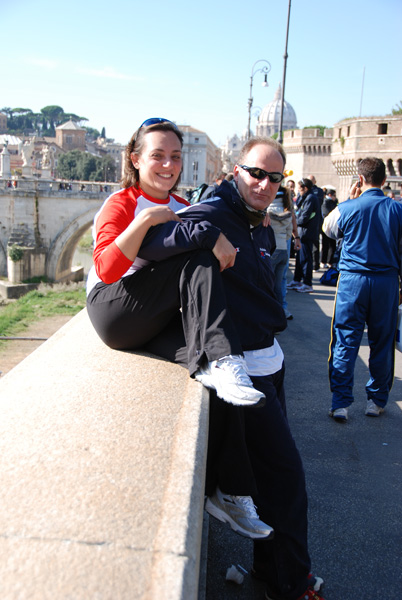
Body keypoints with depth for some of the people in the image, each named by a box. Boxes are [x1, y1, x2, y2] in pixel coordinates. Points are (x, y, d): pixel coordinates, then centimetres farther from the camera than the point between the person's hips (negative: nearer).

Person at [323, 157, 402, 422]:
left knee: (345, 342, 4)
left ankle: (341, 403, 6)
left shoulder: (348, 208, -6)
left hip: (353, 280, -1)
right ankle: (377, 401, 23)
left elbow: (328, 228, 15)